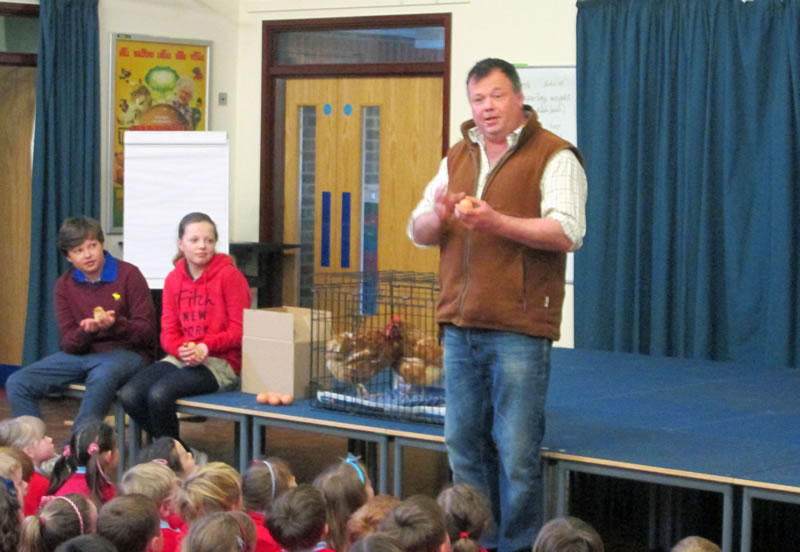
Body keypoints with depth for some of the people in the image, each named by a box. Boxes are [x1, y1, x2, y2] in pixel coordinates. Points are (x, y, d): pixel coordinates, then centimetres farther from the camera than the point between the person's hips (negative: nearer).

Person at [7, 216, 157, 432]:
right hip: (82, 353, 5)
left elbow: (147, 331, -7)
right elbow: (69, 343, 3)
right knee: (17, 383, -14)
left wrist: (115, 325, -27)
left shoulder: (128, 274, -6)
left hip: (126, 352, -5)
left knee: (103, 376, -42)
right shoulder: (65, 284, 6)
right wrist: (85, 331, -22)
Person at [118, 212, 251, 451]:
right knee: (128, 395, -17)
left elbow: (240, 330, -7)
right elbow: (168, 332, 9)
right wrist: (182, 350, -14)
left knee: (159, 394, -30)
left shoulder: (230, 275, -5)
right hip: (181, 358, 6)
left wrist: (206, 347, -21)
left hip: (220, 362, -6)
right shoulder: (174, 279, 11)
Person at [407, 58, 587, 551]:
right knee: (464, 446, 11)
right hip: (461, 326, 6)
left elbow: (568, 232, -15)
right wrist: (438, 215, -7)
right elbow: (418, 232, 16)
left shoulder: (553, 156, -3)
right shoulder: (458, 158, 17)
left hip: (518, 329, -6)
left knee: (517, 453, -4)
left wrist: (496, 221, -23)